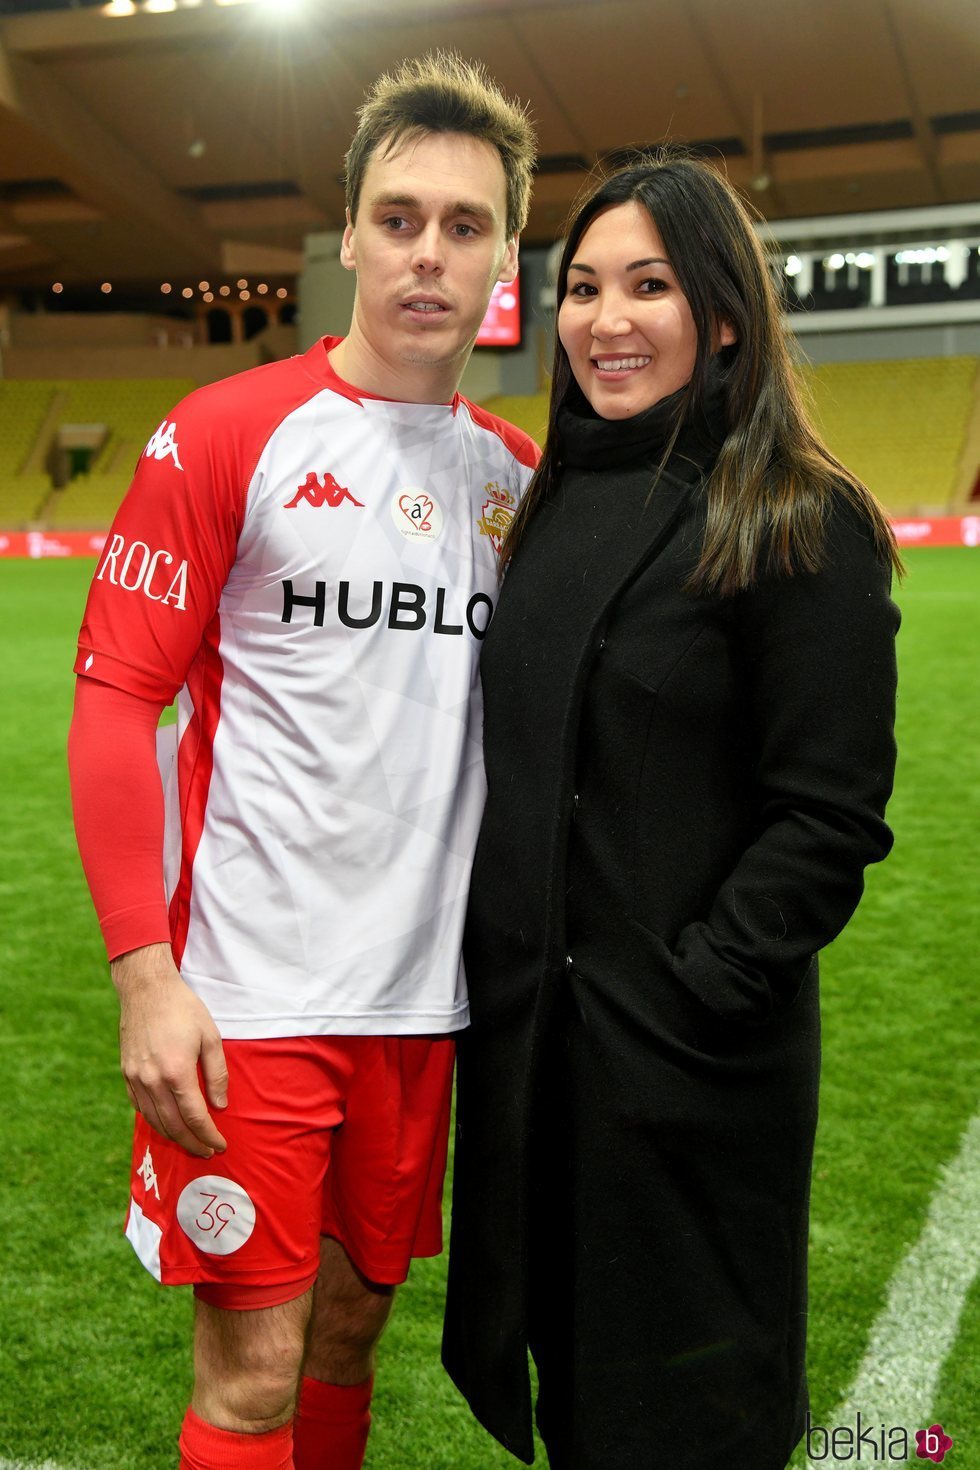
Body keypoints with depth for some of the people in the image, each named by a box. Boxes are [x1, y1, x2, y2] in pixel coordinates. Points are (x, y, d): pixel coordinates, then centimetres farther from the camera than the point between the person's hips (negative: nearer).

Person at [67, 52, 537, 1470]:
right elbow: (115, 700, -8)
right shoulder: (227, 434, -6)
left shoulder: (521, 476, 8)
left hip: (427, 992, 5)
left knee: (354, 1317, 18)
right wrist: (143, 972, -15)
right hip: (251, 991, -4)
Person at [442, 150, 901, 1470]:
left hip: (689, 1053, -6)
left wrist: (690, 993, -19)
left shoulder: (802, 527, -12)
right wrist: (490, 952, 7)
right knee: (564, 1358, 21)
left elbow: (829, 818, -15)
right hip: (523, 1029, 6)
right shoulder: (554, 504, 9)